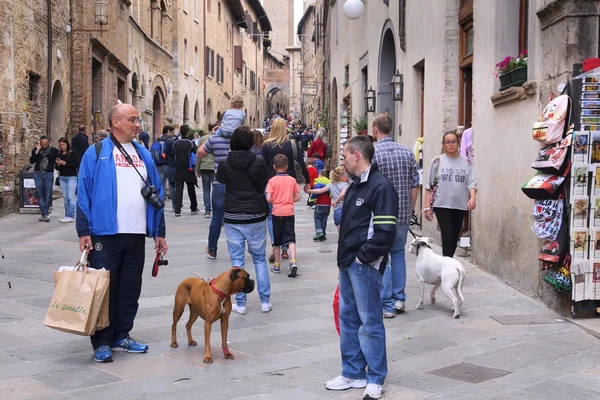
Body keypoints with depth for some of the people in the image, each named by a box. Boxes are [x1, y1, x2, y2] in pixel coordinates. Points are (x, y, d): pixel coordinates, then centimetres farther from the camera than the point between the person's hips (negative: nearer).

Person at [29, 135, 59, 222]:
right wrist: (37, 151, -14)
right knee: (40, 195, 1)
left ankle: (44, 213, 5)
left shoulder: (54, 150, -1)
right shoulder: (35, 150, 3)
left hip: (49, 174, -2)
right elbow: (31, 161, -7)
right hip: (38, 174, 2)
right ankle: (45, 214, 4)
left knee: (48, 195, -4)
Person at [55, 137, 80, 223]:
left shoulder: (73, 153, -4)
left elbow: (77, 164, -11)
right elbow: (57, 168, 16)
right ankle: (67, 215, 12)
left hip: (71, 177, -6)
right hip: (62, 177, 6)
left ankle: (71, 216, -8)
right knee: (65, 197, 8)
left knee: (71, 197, -9)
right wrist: (58, 164, -6)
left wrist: (65, 164, -13)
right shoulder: (59, 154, 10)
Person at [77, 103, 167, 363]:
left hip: (137, 235, 5)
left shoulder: (143, 154, 12)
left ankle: (121, 336, 24)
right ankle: (102, 342, 9)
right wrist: (84, 231, -11)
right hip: (105, 234, -5)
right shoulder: (96, 153, -2)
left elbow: (157, 193, 14)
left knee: (130, 288, 11)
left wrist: (159, 232, 10)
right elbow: (84, 193, -6)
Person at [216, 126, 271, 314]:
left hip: (233, 218, 0)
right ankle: (265, 301, 13)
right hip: (256, 217, 0)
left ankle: (240, 304, 7)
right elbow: (264, 183, 4)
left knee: (237, 261, 6)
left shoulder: (224, 164, -8)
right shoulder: (259, 162, -10)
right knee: (260, 259, 13)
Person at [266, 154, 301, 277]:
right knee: (290, 238, 0)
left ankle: (277, 265, 19)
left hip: (277, 213, -1)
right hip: (289, 212, 1)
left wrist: (274, 202, 7)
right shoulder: (292, 180, 2)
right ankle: (293, 261, -21)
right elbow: (297, 197, 3)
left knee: (277, 240, 10)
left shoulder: (272, 180, -6)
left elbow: (268, 198, -13)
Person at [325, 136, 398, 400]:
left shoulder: (380, 187, -15)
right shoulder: (354, 186, 15)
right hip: (347, 264, 10)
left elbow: (385, 232, -21)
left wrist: (363, 257, -15)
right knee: (348, 318, 15)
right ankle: (353, 373, 26)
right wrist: (344, 256, 13)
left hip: (365, 266, -10)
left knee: (370, 322, -2)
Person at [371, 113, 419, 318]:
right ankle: (399, 298, 22)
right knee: (398, 253, 20)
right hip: (403, 214, 5)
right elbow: (415, 185, 6)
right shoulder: (407, 152, 4)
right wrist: (410, 209, 16)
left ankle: (387, 305, 6)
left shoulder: (372, 153, -12)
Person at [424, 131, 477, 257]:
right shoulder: (437, 161, 2)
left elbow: (472, 183, 0)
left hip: (460, 206, 3)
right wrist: (427, 207, -2)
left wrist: (473, 198, -20)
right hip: (442, 205, -2)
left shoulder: (466, 162, 6)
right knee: (448, 236, -11)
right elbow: (429, 186, 3)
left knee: (455, 237, 9)